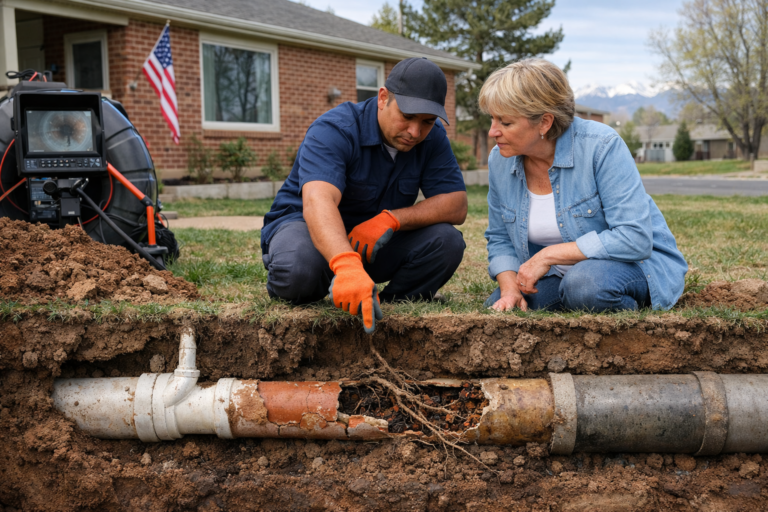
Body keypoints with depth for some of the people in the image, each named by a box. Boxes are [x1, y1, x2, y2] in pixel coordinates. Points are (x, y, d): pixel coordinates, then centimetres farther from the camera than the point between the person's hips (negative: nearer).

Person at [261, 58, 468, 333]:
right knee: (299, 266, -39)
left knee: (447, 241, -21)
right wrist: (347, 266, -62)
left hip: (374, 243, 5)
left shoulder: (432, 138, -7)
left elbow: (456, 205, -13)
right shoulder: (334, 130, -25)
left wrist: (391, 219, -30)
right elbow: (318, 201, -43)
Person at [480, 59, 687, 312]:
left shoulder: (600, 146, -22)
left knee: (584, 283, -38)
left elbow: (634, 239, -27)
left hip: (635, 262, -6)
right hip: (558, 274, 6)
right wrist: (510, 288, -14)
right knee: (495, 309, -15)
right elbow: (500, 239, 6)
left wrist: (548, 255, -27)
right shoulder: (499, 160, -5)